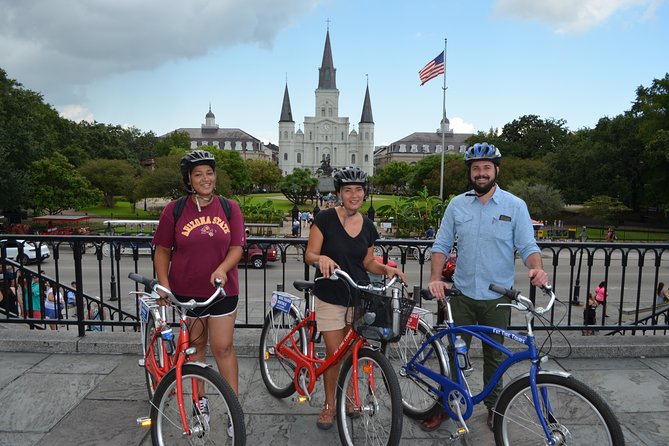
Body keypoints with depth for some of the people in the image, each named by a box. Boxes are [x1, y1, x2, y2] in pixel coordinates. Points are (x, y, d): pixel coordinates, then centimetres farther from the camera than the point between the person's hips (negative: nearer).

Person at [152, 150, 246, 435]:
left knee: (223, 347, 2)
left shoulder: (229, 208, -1)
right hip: (186, 291, 1)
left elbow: (237, 247, -3)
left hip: (222, 290, 0)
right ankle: (200, 400, 34)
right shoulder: (174, 209, -2)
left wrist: (222, 269, -22)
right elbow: (162, 251, 2)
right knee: (195, 346, 14)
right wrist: (163, 284, -8)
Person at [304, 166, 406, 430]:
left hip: (359, 296, 4)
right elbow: (309, 254, -11)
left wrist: (386, 269, -8)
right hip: (330, 297, -3)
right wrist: (321, 258, -33)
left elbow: (367, 263, 11)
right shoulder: (325, 218, -10)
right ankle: (329, 405, 22)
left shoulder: (368, 226, 3)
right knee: (334, 353, 0)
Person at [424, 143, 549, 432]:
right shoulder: (456, 205, 2)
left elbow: (527, 246, -5)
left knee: (494, 356, 15)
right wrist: (435, 278, -13)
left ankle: (493, 406, 35)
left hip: (497, 297, -1)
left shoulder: (515, 206, -3)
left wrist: (536, 268, -27)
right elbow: (441, 245, 2)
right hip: (463, 294, 1)